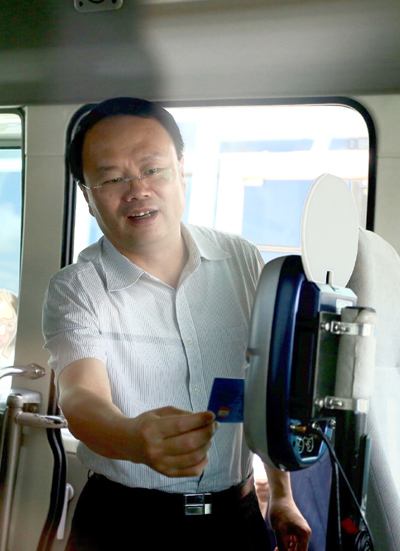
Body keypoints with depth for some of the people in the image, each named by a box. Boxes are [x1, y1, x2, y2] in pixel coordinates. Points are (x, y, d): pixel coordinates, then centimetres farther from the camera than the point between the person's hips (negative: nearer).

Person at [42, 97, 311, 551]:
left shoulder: (243, 261, -1)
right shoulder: (74, 291, -12)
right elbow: (80, 398, -27)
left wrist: (281, 494, 12)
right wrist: (135, 439, -49)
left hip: (237, 513, 3)